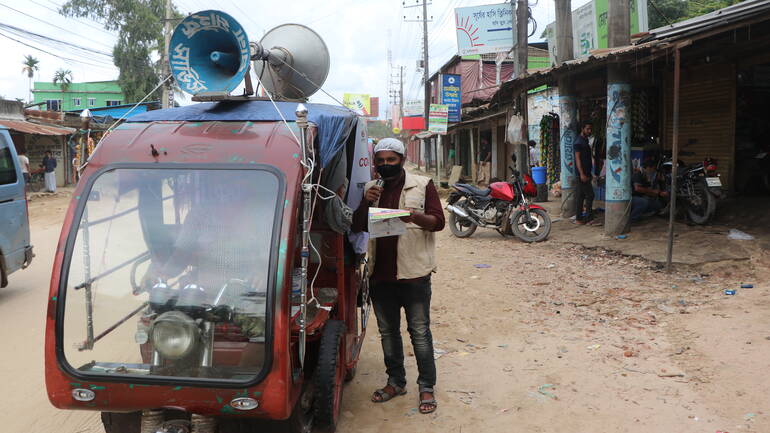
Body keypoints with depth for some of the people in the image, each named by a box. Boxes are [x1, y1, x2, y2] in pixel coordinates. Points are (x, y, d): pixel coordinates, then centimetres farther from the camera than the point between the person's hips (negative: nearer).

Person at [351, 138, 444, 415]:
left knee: (420, 332, 0)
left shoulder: (422, 185, 0)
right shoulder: (371, 189, 13)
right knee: (387, 331, 15)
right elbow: (357, 227, 10)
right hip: (380, 273, 5)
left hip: (414, 272, -5)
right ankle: (396, 381, 29)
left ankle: (427, 387, 11)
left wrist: (416, 217, -25)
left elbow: (438, 221, -5)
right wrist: (365, 203, -8)